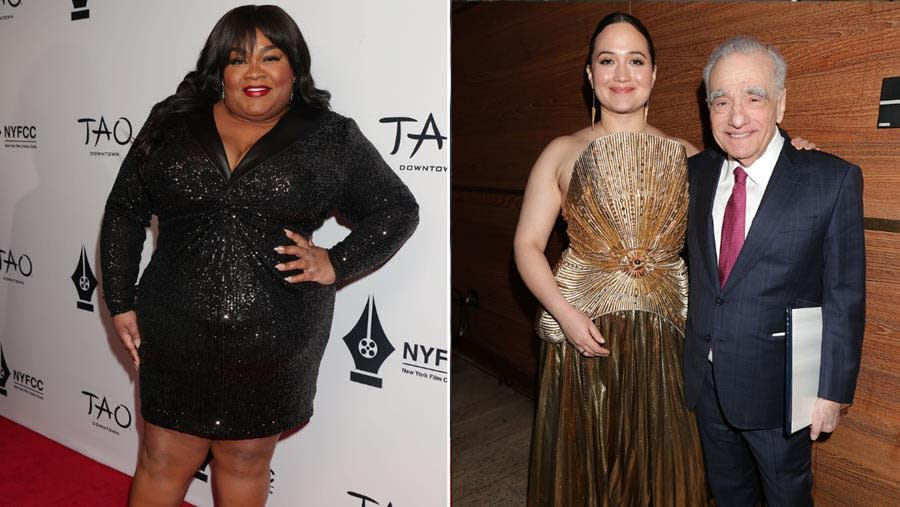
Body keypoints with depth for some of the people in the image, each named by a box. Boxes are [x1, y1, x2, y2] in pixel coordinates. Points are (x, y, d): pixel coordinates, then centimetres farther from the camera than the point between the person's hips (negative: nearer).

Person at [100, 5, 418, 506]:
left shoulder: (331, 138, -3)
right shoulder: (173, 125, 4)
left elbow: (397, 210, 2)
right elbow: (124, 211, 11)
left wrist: (336, 264, -10)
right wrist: (121, 302, 8)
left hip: (275, 344, -1)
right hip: (175, 334, 2)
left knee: (245, 462, 16)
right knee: (165, 461, 14)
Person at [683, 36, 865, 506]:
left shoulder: (833, 180, -15)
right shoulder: (697, 172, -2)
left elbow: (844, 297, -12)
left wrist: (832, 390, -10)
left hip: (776, 384, -4)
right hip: (704, 379, 4)